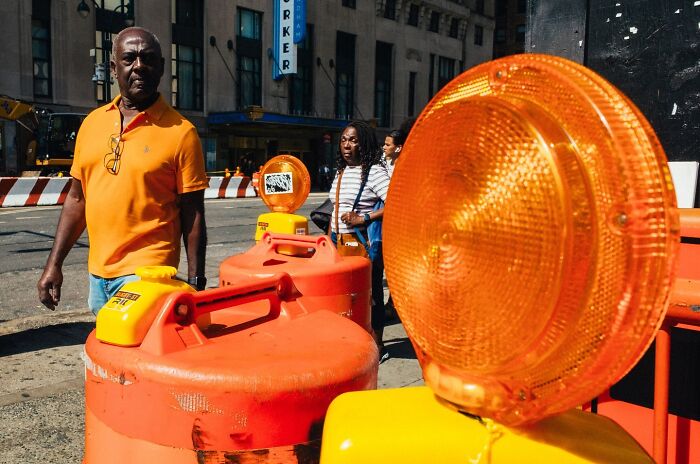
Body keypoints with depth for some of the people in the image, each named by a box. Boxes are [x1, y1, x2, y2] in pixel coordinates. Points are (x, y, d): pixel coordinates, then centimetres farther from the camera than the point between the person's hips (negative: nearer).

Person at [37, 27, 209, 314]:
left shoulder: (180, 131, -9)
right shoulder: (92, 122, 7)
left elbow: (192, 215, -8)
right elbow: (77, 198, 13)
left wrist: (196, 283, -9)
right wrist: (54, 263, 11)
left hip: (146, 274, -5)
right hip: (97, 274, 6)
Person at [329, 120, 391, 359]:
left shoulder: (374, 171, -11)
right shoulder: (340, 171, 14)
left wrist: (363, 218, -21)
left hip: (365, 243, -7)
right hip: (340, 241, 7)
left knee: (370, 293, 3)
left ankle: (376, 345, 15)